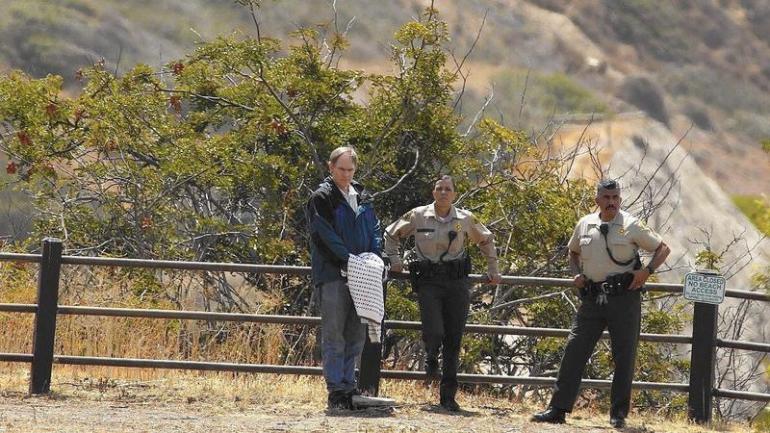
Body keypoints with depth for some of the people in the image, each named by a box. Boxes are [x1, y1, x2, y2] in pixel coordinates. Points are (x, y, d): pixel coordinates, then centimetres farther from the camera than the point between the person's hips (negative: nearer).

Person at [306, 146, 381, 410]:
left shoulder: (362, 198, 17)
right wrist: (347, 259, -19)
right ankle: (336, 391, -5)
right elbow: (323, 235, -12)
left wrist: (374, 258, 1)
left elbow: (374, 230, 19)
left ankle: (348, 386, 15)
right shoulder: (321, 198, -4)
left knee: (357, 336, 8)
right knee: (334, 334, -5)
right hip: (332, 274, -6)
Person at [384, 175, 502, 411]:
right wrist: (394, 260, 10)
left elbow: (486, 240, 23)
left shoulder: (465, 219, 5)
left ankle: (448, 396, 9)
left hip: (457, 283, 1)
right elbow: (391, 234, 18)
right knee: (433, 332, -16)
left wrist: (493, 270, 21)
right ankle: (431, 358, 23)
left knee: (453, 340, 1)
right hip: (428, 283, -1)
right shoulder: (418, 216, 2)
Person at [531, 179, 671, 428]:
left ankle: (619, 414, 9)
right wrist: (576, 274, 8)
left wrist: (647, 271, -12)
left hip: (624, 297, -3)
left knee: (624, 357, 1)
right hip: (592, 299, 3)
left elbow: (663, 249, 3)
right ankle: (558, 409, 0)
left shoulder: (631, 226, -3)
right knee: (574, 351, -2)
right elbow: (573, 252, 26)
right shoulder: (584, 225, 8)